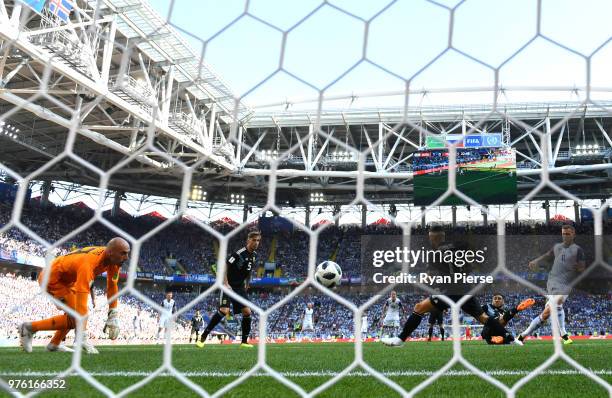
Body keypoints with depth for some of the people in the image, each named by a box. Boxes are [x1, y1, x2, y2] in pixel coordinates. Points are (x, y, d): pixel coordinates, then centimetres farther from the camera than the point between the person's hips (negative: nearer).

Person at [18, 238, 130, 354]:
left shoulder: (114, 259, -14)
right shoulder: (89, 263, -38)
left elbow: (112, 286, -2)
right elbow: (81, 296, -41)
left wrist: (113, 317, -3)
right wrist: (83, 336, -42)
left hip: (65, 279, 9)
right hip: (51, 279, -9)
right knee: (75, 318, -13)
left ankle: (54, 344, 26)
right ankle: (29, 327, -2)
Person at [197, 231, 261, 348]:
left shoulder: (254, 255, 5)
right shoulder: (239, 253, -19)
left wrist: (247, 284, 22)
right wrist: (226, 284, -22)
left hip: (240, 287, 7)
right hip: (229, 286, -7)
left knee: (247, 312, -1)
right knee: (224, 310, -21)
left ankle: (244, 342, 11)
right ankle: (203, 338, -11)